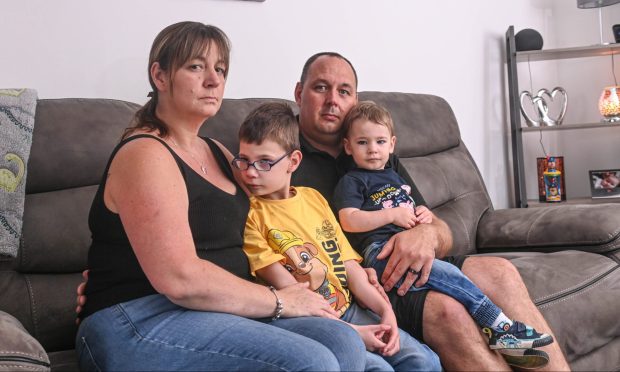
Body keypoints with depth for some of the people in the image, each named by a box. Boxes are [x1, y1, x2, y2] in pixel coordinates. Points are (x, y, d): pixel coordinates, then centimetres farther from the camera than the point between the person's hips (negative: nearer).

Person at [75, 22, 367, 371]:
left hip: (221, 309, 8)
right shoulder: (145, 155, -10)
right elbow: (179, 279, -21)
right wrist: (278, 301, -12)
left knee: (344, 342, -15)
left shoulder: (218, 153, 20)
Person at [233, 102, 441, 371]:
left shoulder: (313, 198, 13)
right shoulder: (251, 214, -6)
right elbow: (287, 290, -11)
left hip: (350, 309, 6)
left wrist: (385, 310, -3)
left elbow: (349, 265, 11)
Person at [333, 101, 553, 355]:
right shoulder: (351, 182, 9)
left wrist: (424, 215, 17)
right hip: (380, 250, -7)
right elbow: (349, 221, -7)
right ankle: (501, 327, -34)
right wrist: (393, 214, -9)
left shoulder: (394, 177, 34)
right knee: (445, 274, -33)